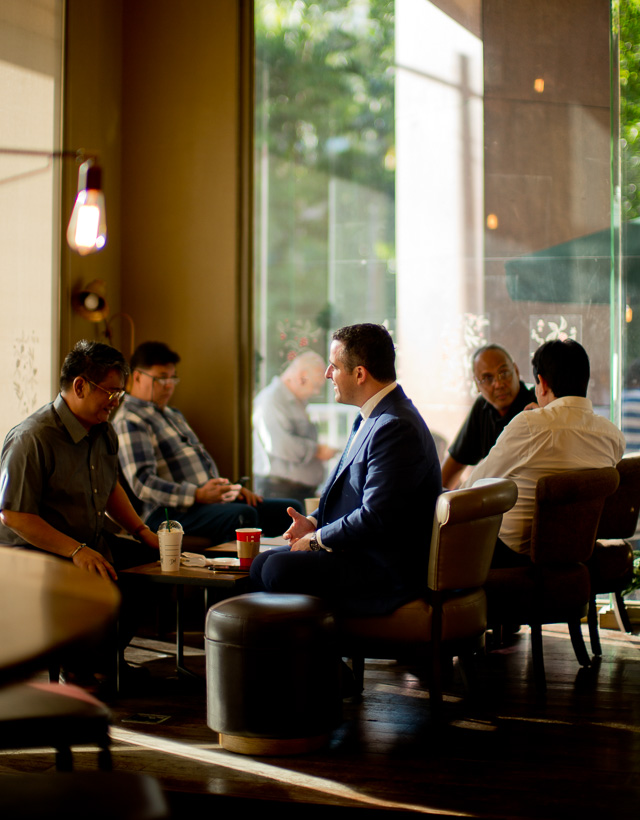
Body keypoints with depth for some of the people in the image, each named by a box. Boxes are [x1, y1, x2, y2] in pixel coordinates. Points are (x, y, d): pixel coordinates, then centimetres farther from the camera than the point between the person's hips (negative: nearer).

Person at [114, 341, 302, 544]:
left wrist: (230, 489, 11)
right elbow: (142, 483, -18)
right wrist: (198, 495, -26)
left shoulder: (173, 415, 27)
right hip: (171, 512, -10)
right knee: (243, 515, -36)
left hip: (210, 500, 10)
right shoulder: (129, 421, -5)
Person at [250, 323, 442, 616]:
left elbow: (375, 518, -26)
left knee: (277, 569, -22)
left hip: (388, 569, -11)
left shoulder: (396, 427, -22)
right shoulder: (373, 417, 13)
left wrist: (317, 539, -12)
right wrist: (313, 523, 6)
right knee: (262, 562, 5)